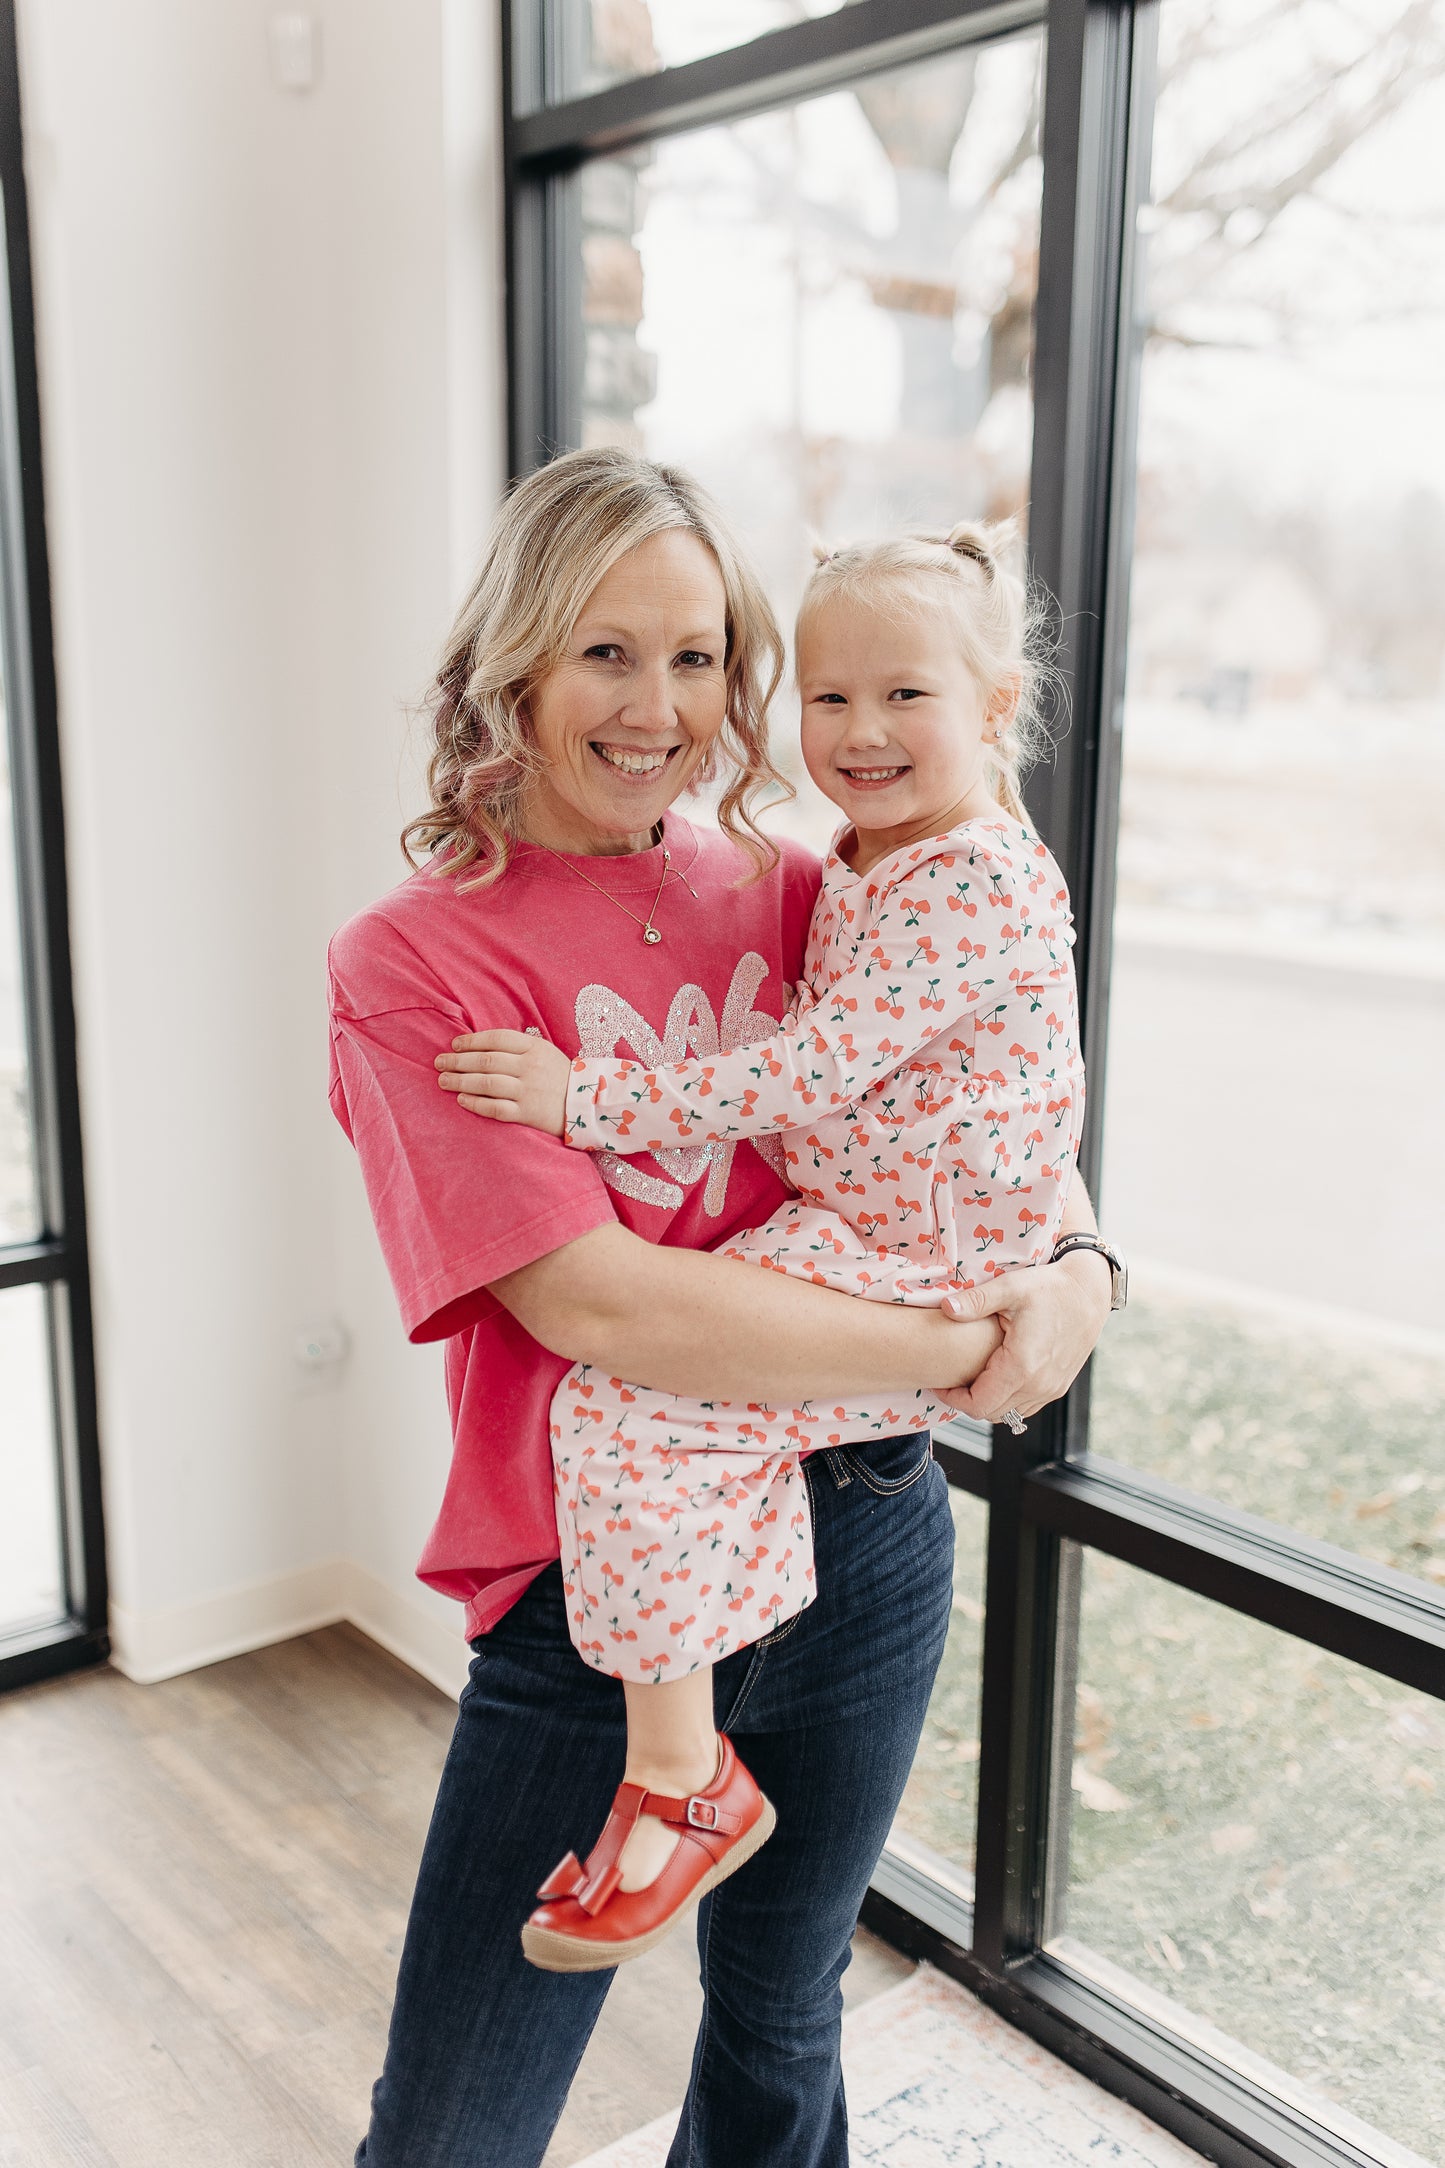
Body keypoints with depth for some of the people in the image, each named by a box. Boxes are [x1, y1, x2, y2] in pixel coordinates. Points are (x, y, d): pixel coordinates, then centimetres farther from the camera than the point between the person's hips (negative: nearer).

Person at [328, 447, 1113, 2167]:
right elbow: (601, 1307, -23)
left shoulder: (790, 899, 1)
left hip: (858, 1547, 4)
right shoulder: (410, 964, -12)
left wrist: (1079, 1274, -9)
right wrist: (965, 1351, -20)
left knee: (780, 2028, 25)